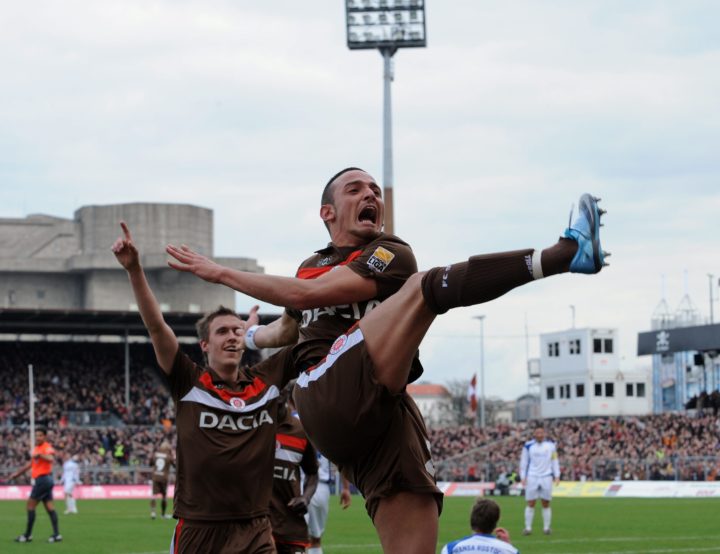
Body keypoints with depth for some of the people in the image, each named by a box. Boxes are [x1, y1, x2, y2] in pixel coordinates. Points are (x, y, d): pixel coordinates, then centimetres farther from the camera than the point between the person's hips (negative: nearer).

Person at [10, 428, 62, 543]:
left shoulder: (47, 447, -12)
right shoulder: (36, 448, 18)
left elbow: (51, 459, -31)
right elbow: (30, 464, 29)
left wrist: (40, 455, -41)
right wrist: (17, 473, 31)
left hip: (43, 480, -9)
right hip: (40, 480, 9)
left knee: (31, 504, -5)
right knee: (49, 506, 4)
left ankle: (27, 535, -1)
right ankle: (56, 534, -1)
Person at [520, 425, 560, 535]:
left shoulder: (550, 445, 5)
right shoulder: (528, 446, 1)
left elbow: (555, 460, 9)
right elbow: (523, 462, 5)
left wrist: (557, 476, 3)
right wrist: (523, 477, 1)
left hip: (546, 477, 1)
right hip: (532, 477, -1)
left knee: (546, 504, 4)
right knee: (531, 504, -2)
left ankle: (546, 527, 9)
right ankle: (528, 527, 3)